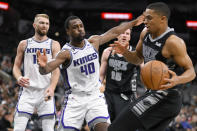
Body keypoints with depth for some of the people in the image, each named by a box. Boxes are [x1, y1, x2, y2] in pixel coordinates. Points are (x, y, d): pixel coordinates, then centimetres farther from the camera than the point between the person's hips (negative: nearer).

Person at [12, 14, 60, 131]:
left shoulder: (54, 45, 8)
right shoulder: (24, 44, 12)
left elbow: (56, 69, -2)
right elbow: (16, 66, 15)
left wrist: (52, 88, -20)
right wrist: (19, 78, -10)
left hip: (46, 92, 0)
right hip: (27, 91, 1)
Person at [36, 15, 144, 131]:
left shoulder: (93, 42, 3)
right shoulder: (66, 53, -14)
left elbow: (114, 32, 17)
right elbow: (46, 70, -27)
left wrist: (133, 23, 24)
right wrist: (43, 66, -50)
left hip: (95, 96, 3)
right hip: (75, 99, -3)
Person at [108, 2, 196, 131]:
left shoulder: (173, 42, -18)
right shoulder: (145, 33, 7)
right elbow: (138, 59, 22)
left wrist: (177, 80, -36)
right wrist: (125, 52, 0)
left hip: (164, 97, -9)